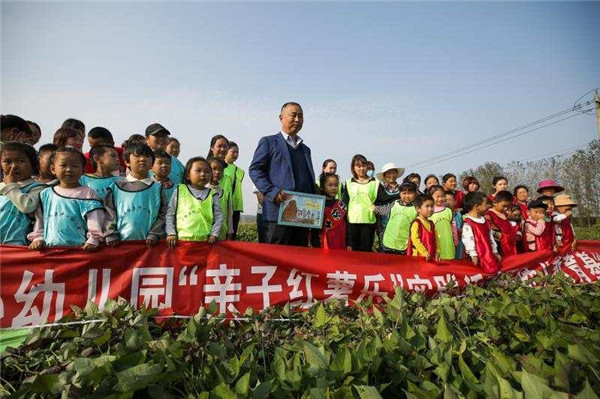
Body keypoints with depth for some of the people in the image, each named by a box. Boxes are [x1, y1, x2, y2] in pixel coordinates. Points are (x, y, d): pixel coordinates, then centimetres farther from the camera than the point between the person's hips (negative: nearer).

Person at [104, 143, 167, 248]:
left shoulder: (157, 188, 3)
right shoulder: (116, 187, 5)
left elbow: (162, 215, -1)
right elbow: (109, 213, 3)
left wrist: (154, 235, -10)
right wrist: (111, 235, -5)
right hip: (121, 242, 1)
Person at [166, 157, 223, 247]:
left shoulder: (213, 194, 7)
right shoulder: (180, 190, 7)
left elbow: (218, 217, 4)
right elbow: (170, 214, 8)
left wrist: (214, 235, -7)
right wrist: (171, 234, 0)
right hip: (182, 239, 0)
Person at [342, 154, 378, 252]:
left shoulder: (375, 183, 9)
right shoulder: (348, 183, 10)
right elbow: (344, 203, 6)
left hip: (368, 221, 0)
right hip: (351, 221, 0)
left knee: (366, 250, 3)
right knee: (351, 250, 2)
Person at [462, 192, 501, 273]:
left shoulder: (485, 221, 12)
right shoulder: (468, 224, -17)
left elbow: (490, 237, 18)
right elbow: (467, 240, -19)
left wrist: (495, 252, 18)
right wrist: (473, 255, -20)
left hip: (489, 253, 8)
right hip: (479, 254, -8)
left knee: (496, 268, 10)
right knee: (490, 269, -10)